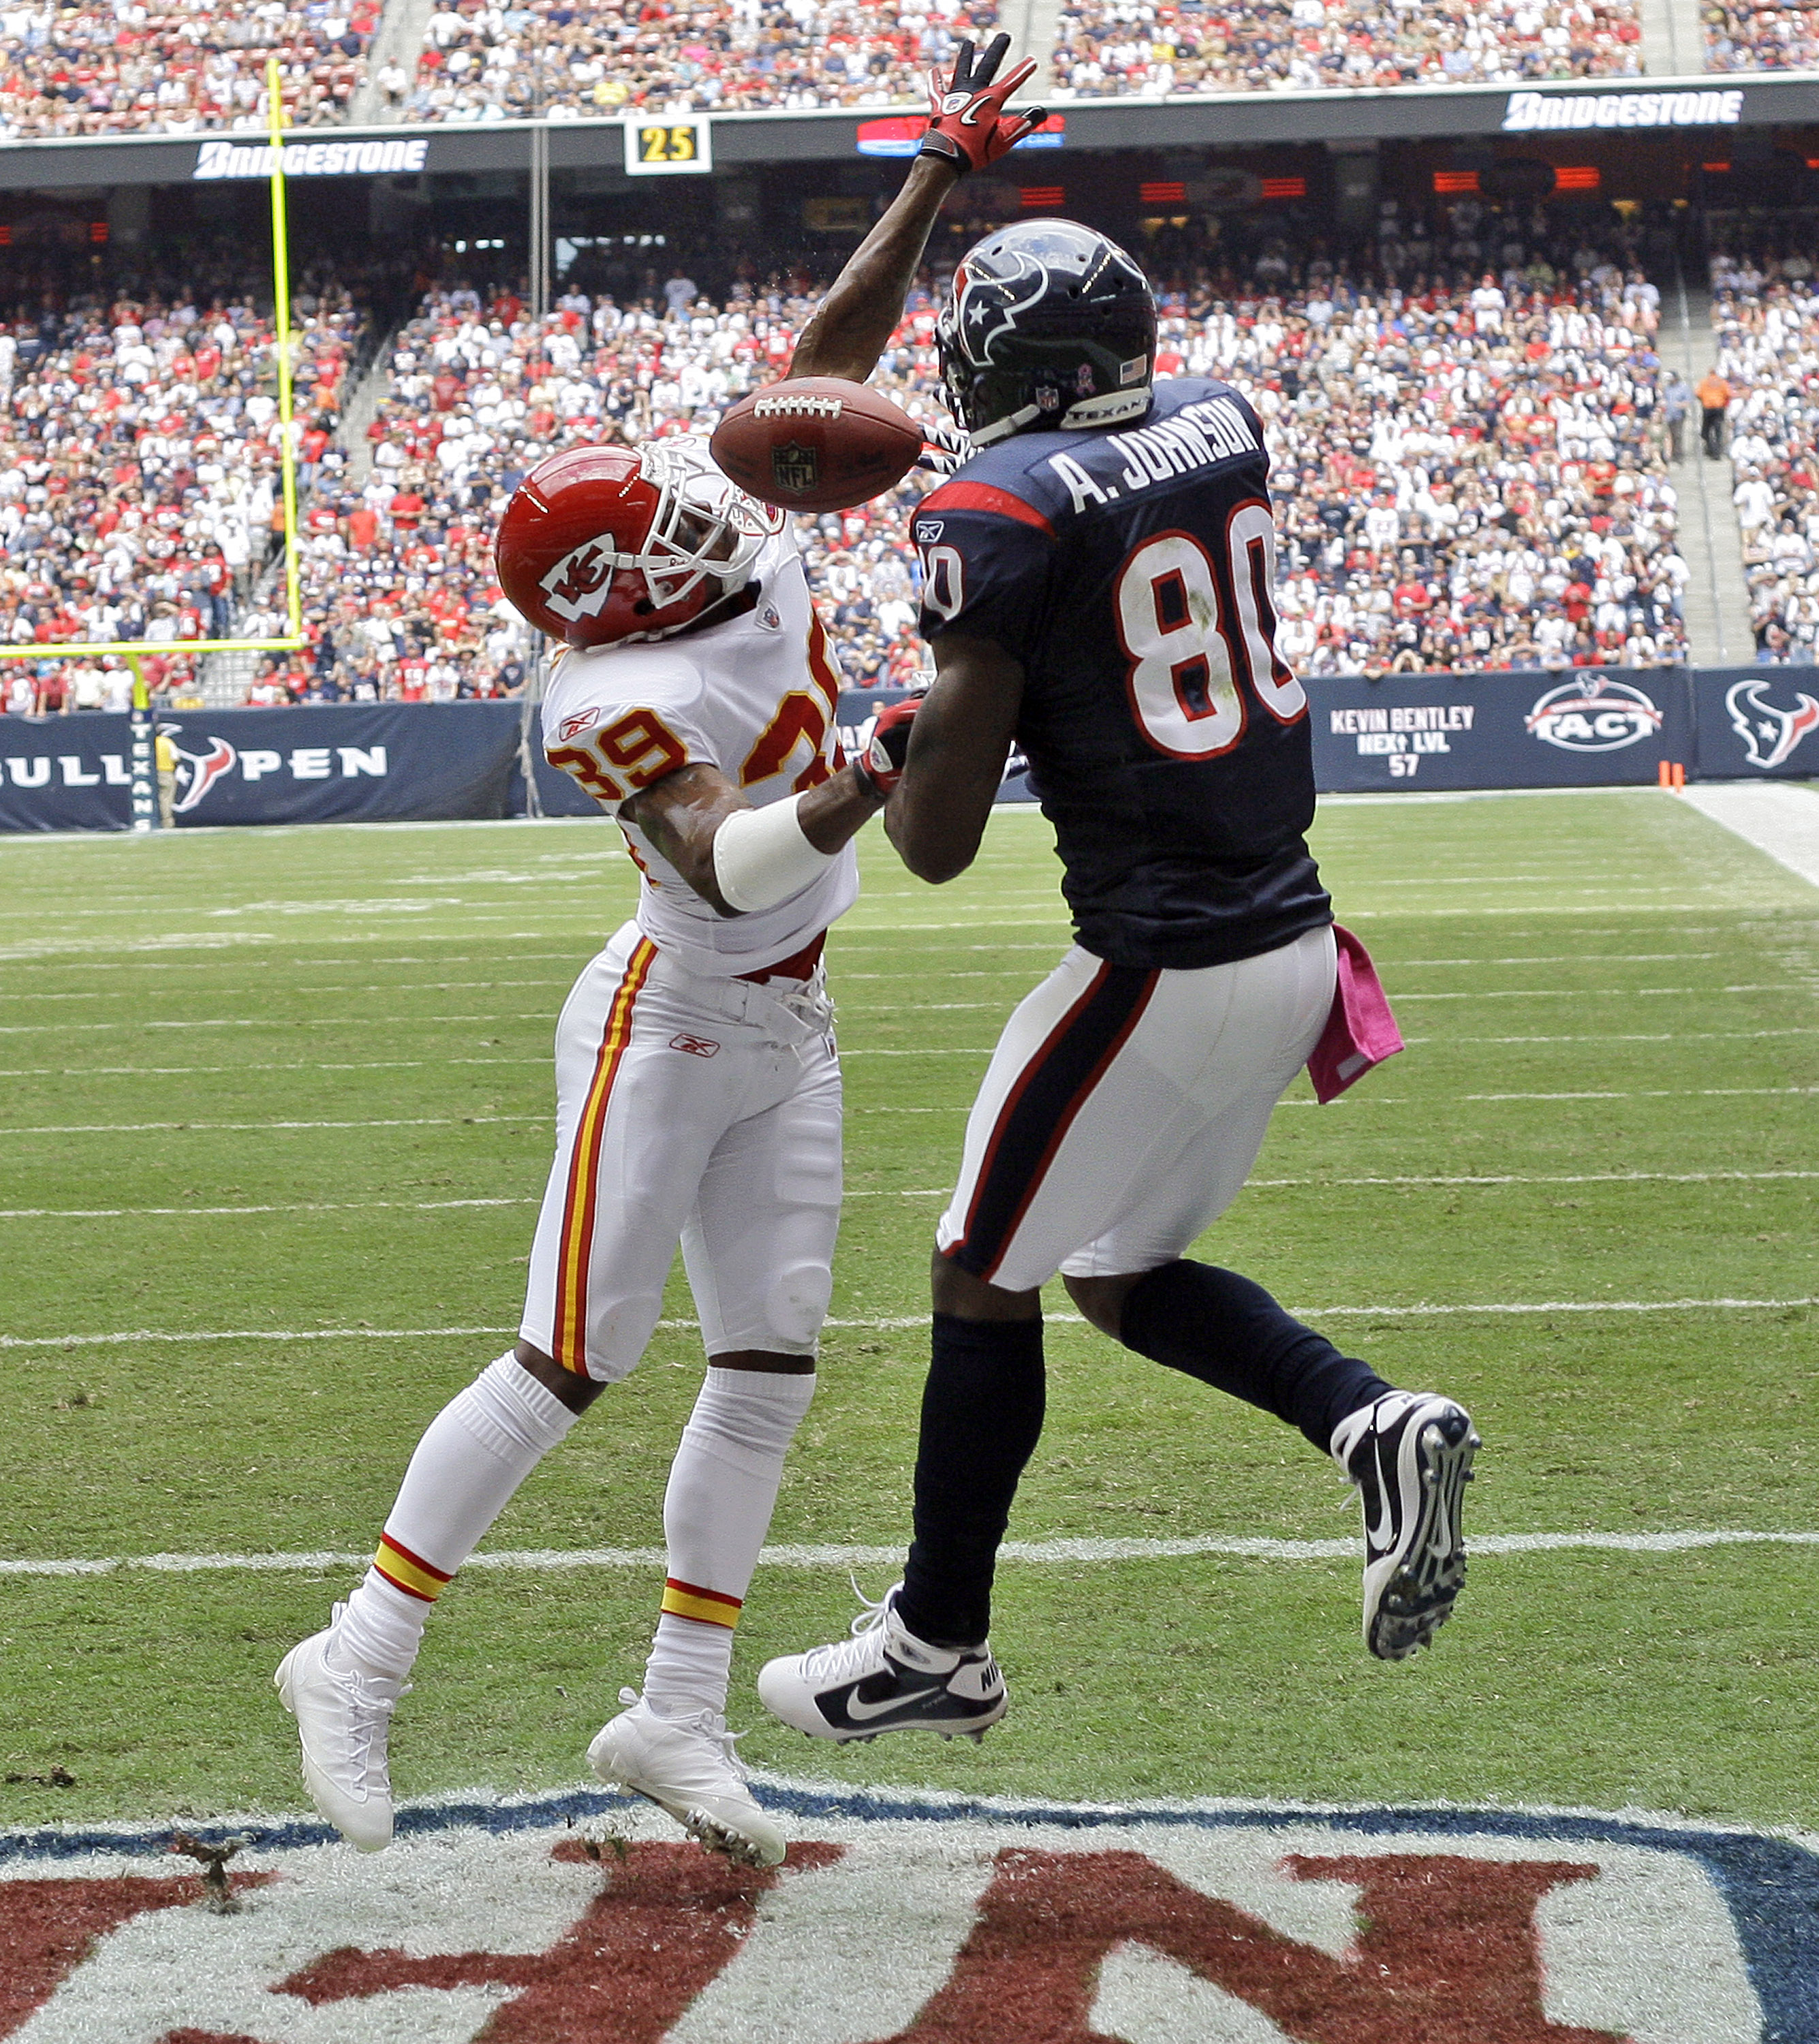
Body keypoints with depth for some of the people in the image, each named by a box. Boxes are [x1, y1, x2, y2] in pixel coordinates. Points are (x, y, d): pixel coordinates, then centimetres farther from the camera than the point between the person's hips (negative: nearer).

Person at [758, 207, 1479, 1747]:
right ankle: (1373, 1422, 2)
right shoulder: (1222, 427, 4)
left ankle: (939, 1646, 19)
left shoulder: (1006, 511, -15)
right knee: (1121, 1274, 22)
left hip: (1163, 969, -8)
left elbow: (938, 844, -14)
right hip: (1293, 942, 8)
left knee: (985, 1284, 9)